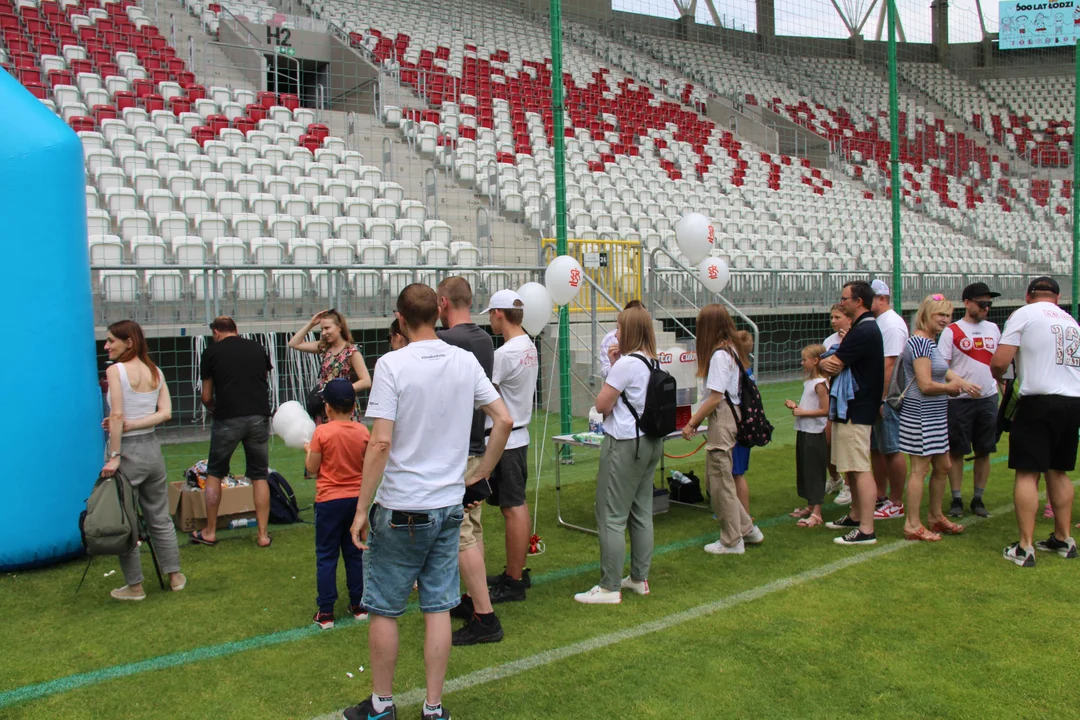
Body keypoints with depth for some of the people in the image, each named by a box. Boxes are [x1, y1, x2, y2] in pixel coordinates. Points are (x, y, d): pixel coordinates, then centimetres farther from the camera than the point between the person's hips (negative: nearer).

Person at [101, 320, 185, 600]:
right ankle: (175, 576, 23)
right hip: (152, 448, 6)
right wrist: (134, 425, -8)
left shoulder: (115, 370, -11)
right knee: (160, 518, 16)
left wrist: (114, 456, -16)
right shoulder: (155, 372, 7)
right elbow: (166, 413, -2)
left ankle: (135, 586, 14)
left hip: (127, 450, -6)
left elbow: (117, 415, -18)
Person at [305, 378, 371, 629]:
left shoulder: (322, 432, -14)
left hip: (329, 500, -4)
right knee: (354, 553, 15)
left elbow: (312, 468, -8)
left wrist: (308, 450, 10)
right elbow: (368, 467, 5)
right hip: (357, 498, 4)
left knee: (326, 556, 6)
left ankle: (325, 612, 8)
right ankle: (358, 605, 22)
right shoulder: (363, 432, -3)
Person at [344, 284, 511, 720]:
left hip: (400, 509, -4)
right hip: (450, 505, 5)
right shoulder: (466, 361, 1)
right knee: (438, 608, 12)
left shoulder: (392, 365, -14)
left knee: (383, 609, 12)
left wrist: (361, 510, -11)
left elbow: (380, 444, -18)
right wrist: (482, 471, 15)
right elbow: (503, 420, 5)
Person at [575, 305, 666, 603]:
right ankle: (639, 578, 24)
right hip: (651, 441, 9)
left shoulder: (626, 363, -17)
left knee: (611, 516, -3)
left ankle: (610, 587, 1)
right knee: (642, 512, 15)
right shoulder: (655, 363, 9)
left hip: (625, 444, -9)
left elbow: (602, 405, -13)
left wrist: (610, 369, -1)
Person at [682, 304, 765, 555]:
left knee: (720, 481, 1)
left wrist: (691, 423, -12)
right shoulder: (731, 350, 11)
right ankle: (747, 528, 23)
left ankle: (732, 541, 12)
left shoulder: (719, 355, -17)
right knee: (714, 477, 16)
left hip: (722, 420, -9)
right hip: (729, 418, 9)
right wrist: (697, 420, 15)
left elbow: (715, 397, -19)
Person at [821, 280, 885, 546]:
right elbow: (834, 364, 19)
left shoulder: (863, 331, -19)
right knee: (852, 467, 18)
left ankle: (866, 530, -7)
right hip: (852, 407, 11)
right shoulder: (866, 327, 17)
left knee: (860, 469, -9)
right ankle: (855, 516, 29)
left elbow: (833, 365, -17)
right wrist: (828, 363, -1)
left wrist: (825, 362, 2)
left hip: (855, 411, -11)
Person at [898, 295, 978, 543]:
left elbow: (940, 372, 23)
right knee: (919, 469, -4)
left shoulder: (930, 342, 14)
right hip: (921, 415, -10)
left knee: (942, 467, 17)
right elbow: (926, 385, -22)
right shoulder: (919, 342, -17)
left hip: (935, 415, 10)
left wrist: (957, 381, 3)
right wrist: (952, 387, -7)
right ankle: (912, 525, 3)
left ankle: (935, 517, 30)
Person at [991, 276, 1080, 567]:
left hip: (1039, 401, -6)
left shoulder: (1023, 315, -2)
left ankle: (1025, 548, -5)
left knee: (1027, 473, -3)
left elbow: (999, 362, -9)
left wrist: (999, 377, 12)